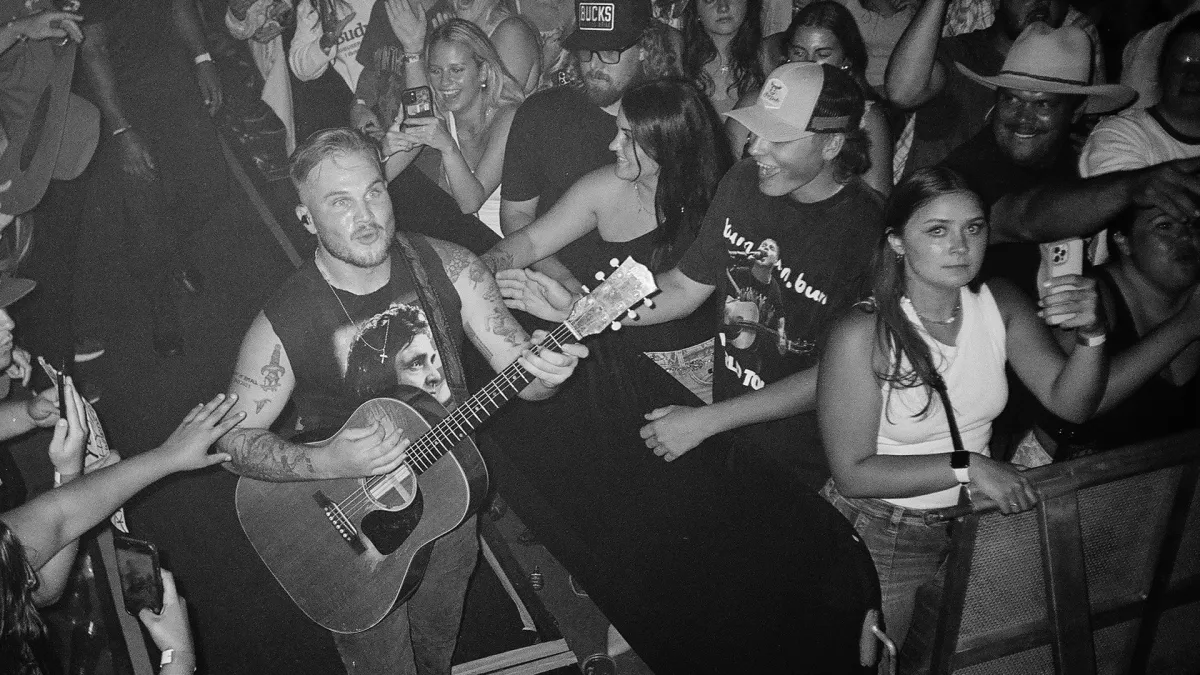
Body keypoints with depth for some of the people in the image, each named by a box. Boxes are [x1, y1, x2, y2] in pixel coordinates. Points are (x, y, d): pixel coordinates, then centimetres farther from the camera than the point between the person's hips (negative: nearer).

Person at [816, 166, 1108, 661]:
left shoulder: (999, 303, -7)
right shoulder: (863, 334, -24)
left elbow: (1070, 404, -6)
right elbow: (853, 472, -21)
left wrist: (1091, 334, -24)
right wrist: (968, 466, -25)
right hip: (881, 533, -5)